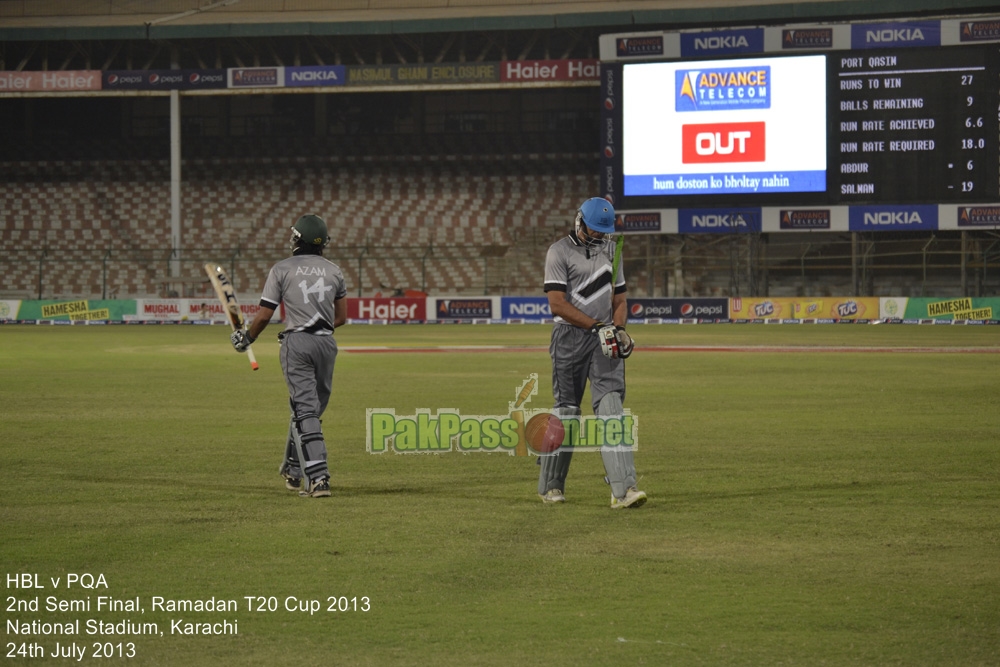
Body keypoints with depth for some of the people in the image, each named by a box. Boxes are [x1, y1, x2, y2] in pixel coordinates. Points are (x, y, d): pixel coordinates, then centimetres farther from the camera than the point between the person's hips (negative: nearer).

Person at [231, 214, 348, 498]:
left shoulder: (282, 269, -2)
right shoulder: (334, 271, 9)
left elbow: (264, 316, -3)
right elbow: (341, 317, 13)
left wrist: (246, 338, 15)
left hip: (297, 343, -4)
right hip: (326, 342, 4)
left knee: (305, 410, -7)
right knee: (311, 408, 17)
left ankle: (317, 477, -19)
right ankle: (294, 471, 27)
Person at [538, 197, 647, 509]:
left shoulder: (610, 250, 16)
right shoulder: (559, 251, -3)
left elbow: (620, 298, 18)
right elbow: (557, 304, -12)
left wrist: (618, 328, -3)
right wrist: (597, 326, -17)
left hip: (604, 341, 4)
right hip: (570, 337, -4)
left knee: (610, 407, -9)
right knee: (566, 410, 0)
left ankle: (623, 489, -20)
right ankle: (550, 486, 16)